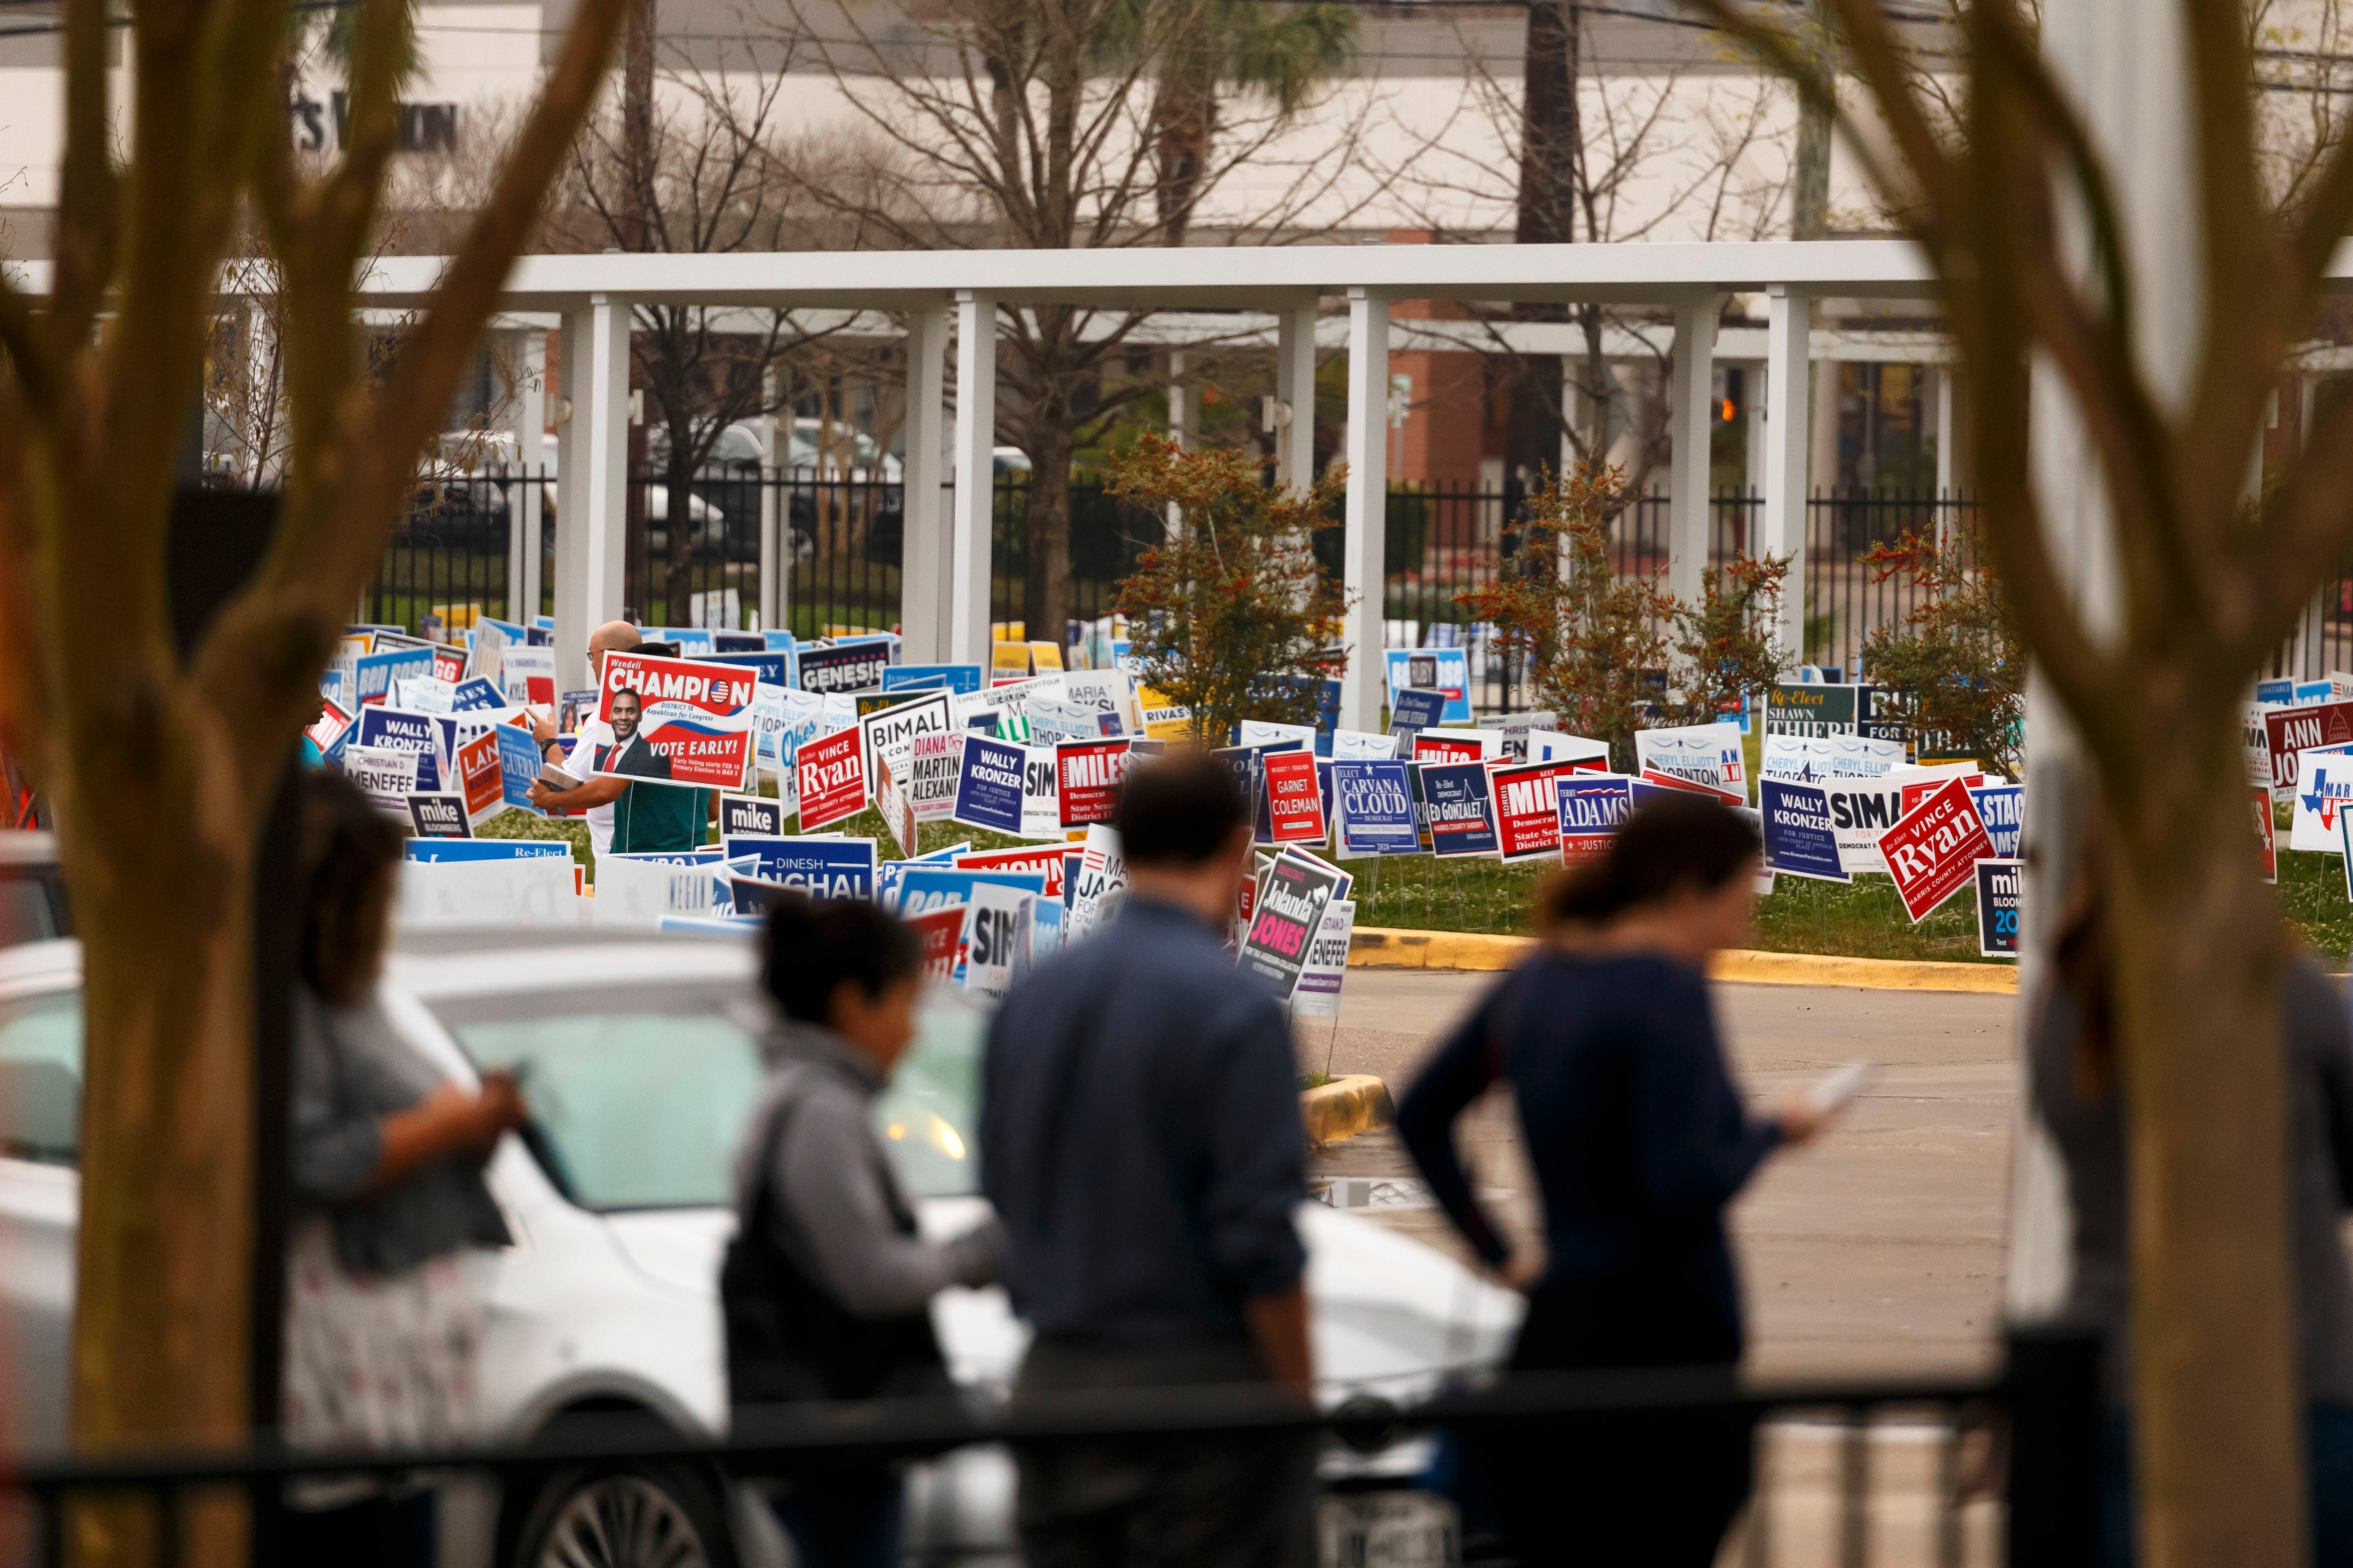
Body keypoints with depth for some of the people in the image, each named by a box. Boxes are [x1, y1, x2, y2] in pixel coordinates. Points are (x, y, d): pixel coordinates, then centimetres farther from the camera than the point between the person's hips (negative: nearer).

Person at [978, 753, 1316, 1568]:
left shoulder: (1032, 996, 8)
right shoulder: (1234, 1010, -13)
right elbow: (1260, 1234, -15)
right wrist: (1298, 1391, -7)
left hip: (1054, 1379, 6)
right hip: (1197, 1377, -6)